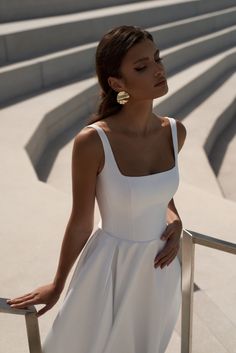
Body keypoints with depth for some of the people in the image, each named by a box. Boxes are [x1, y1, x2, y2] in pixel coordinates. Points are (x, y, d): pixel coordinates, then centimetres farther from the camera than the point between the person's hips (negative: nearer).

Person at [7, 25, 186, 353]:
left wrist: (174, 222, -9)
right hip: (112, 265, -4)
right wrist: (57, 286, -1)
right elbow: (80, 222, -13)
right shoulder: (92, 142, -26)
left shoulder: (175, 131, -10)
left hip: (160, 266, 5)